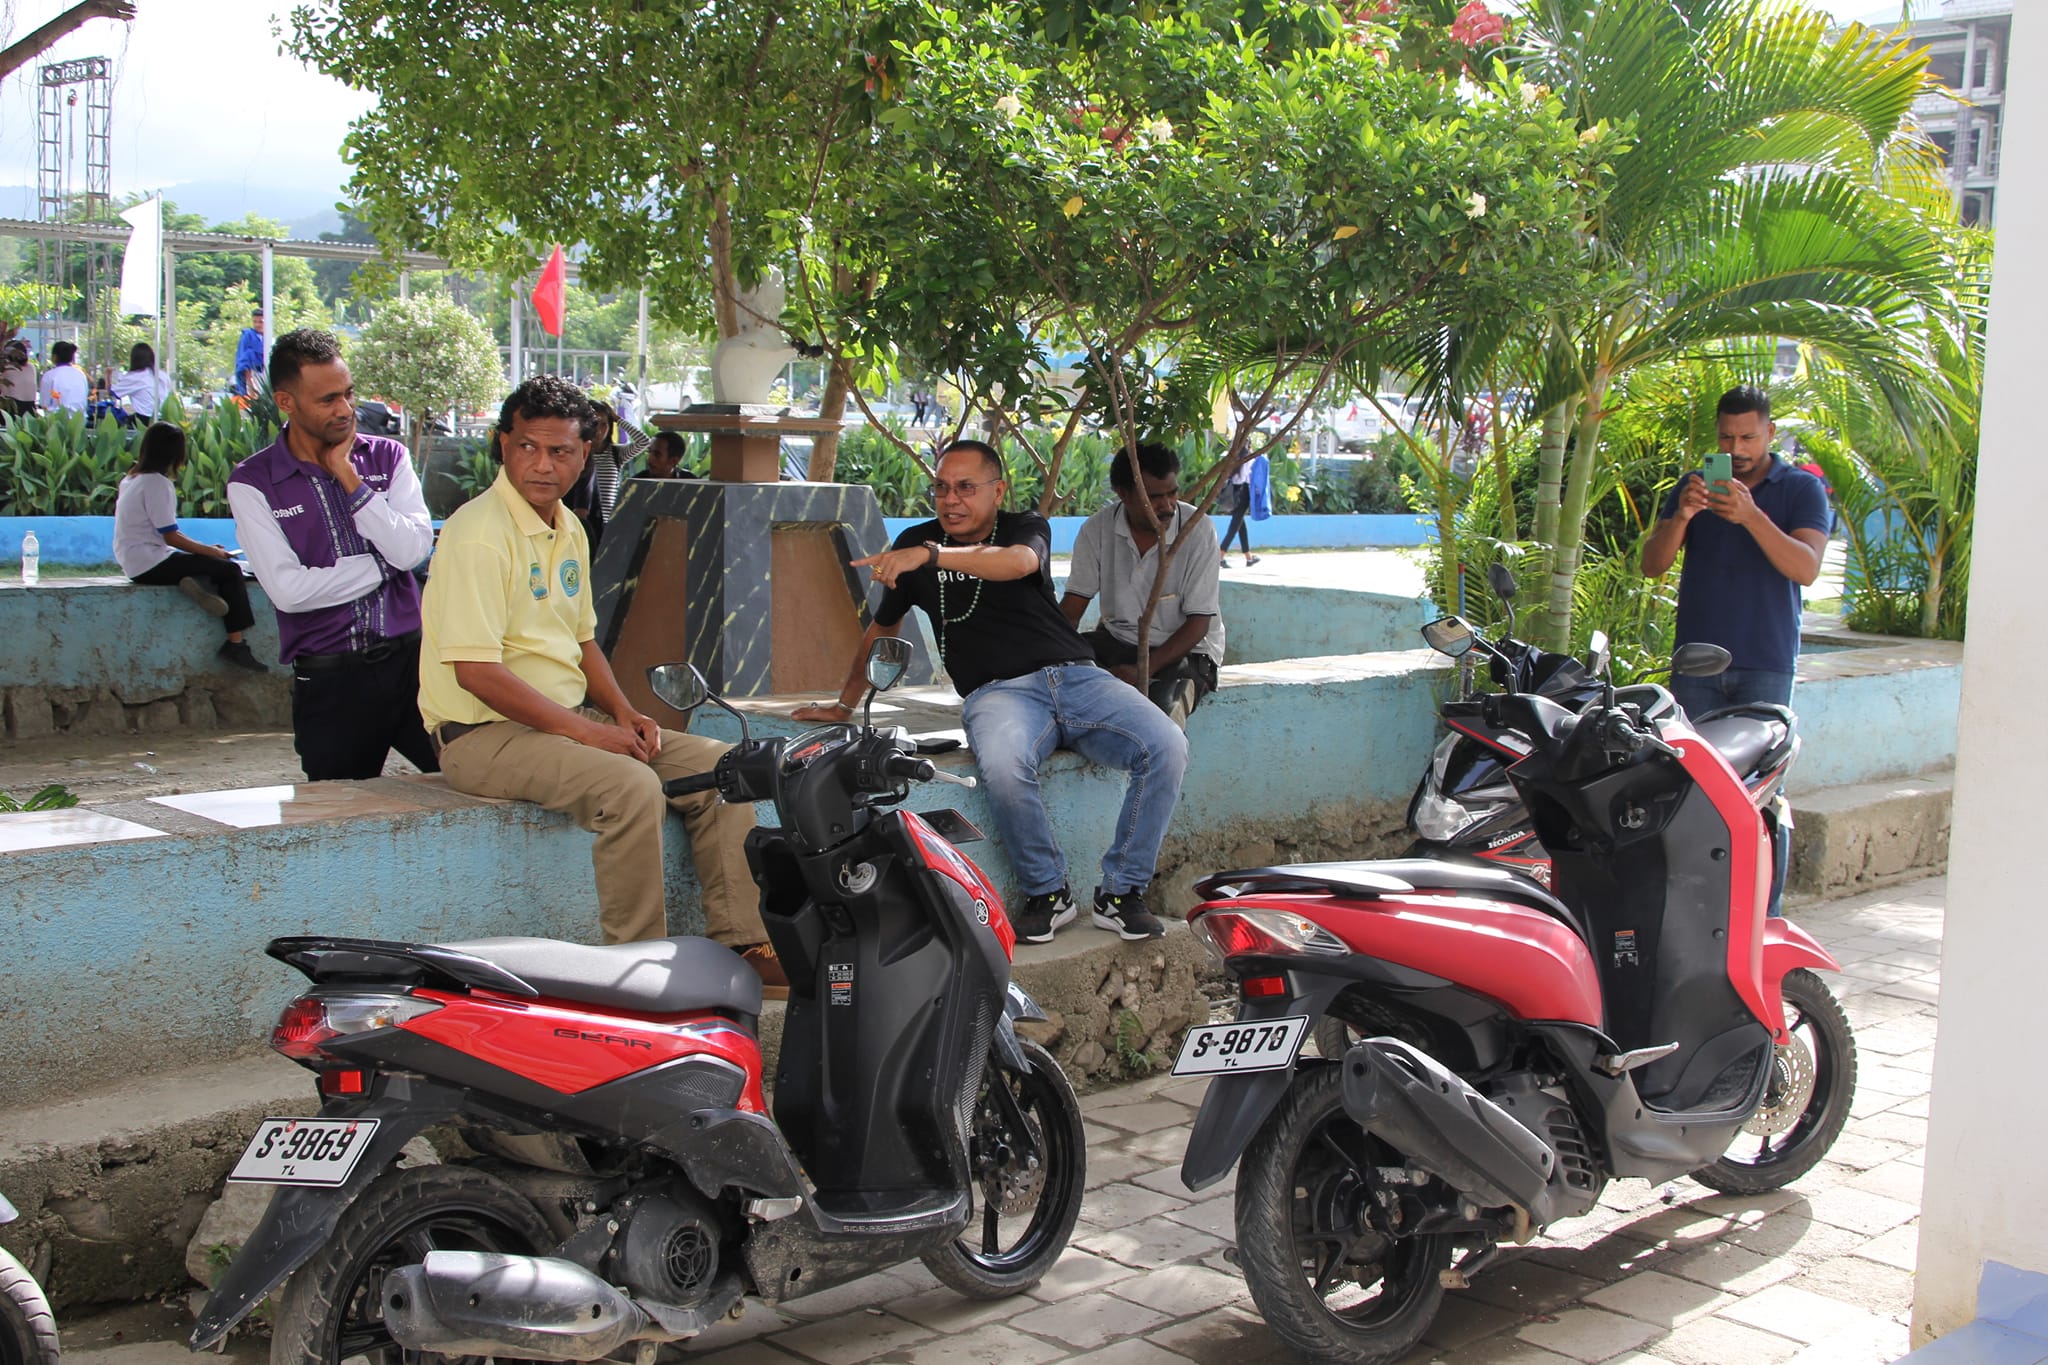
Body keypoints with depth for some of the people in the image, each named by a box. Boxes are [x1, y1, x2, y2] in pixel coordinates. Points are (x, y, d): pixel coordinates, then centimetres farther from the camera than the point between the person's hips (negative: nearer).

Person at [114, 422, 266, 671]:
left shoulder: (132, 479, 15)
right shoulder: (157, 483, -14)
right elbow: (171, 537, -16)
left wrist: (207, 549, 12)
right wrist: (212, 552, -3)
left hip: (134, 563, 10)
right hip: (150, 565, -10)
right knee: (229, 570, -6)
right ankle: (235, 645, -11)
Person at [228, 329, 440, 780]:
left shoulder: (387, 456, 7)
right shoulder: (251, 484, -1)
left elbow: (413, 550, -8)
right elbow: (288, 589, -11)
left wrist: (349, 477, -8)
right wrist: (382, 567, -4)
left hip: (409, 659, 1)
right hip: (329, 681, -1)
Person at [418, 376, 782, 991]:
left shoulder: (569, 530, 12)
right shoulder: (478, 532, -17)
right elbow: (476, 669, -22)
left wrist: (624, 714, 5)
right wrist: (584, 731, -21)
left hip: (569, 716, 9)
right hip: (485, 733, -9)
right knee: (631, 786, -32)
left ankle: (740, 943, 0)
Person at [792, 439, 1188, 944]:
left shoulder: (1025, 527, 6)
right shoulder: (917, 542, 14)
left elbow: (1018, 562, -21)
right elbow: (883, 629, 28)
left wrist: (930, 555, -35)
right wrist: (845, 703, 33)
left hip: (1076, 675, 1)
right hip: (1000, 691, 0)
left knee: (1167, 748, -26)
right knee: (1003, 765, -38)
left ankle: (1120, 892, -14)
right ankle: (1048, 893, -16)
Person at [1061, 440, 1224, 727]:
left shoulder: (1198, 529, -14)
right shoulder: (1098, 529, -5)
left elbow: (1198, 622, -13)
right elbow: (1072, 606, -1)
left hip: (1185, 649, -4)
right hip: (1117, 640, 4)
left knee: (1159, 707, -36)